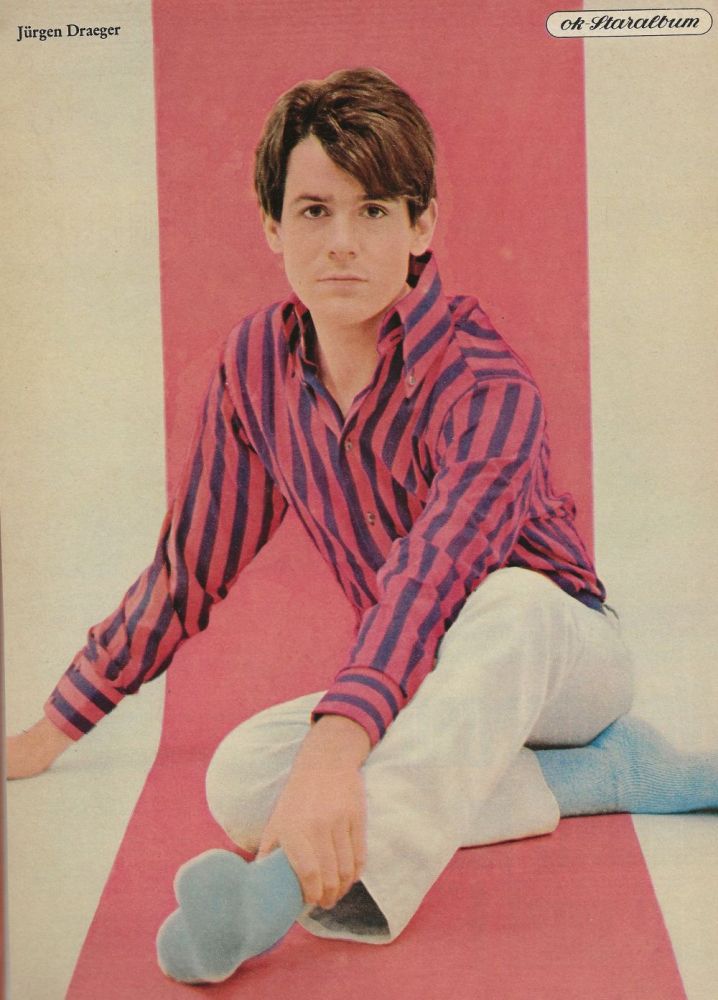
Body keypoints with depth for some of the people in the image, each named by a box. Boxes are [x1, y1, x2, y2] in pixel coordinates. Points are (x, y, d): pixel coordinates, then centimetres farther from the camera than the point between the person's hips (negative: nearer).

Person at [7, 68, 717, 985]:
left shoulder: (486, 385, -24)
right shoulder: (257, 361, -6)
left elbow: (430, 573, -42)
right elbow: (191, 566, 4)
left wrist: (335, 745, -59)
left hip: (559, 652, -4)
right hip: (420, 687, 5)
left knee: (509, 599, -39)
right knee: (239, 782, -24)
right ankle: (604, 772, -18)